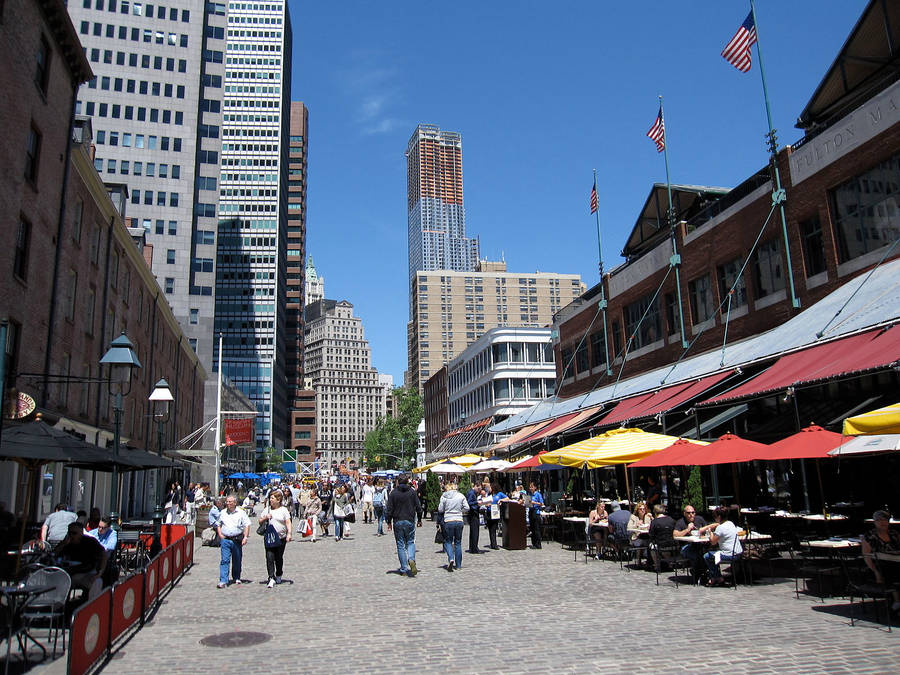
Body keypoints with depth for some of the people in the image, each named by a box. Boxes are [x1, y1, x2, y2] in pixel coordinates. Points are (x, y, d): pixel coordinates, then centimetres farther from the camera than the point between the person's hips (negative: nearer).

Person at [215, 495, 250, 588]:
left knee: (237, 560, 9)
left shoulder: (241, 512, 1)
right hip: (225, 539, 1)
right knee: (224, 560, -9)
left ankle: (237, 578, 26)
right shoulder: (222, 513, 10)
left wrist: (245, 537, -9)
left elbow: (247, 525, 0)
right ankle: (223, 581, -11)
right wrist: (220, 534, 6)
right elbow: (218, 524, 21)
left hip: (237, 539, -1)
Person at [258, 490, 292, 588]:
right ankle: (271, 578, -11)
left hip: (281, 538, -1)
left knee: (279, 558, 9)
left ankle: (278, 576, 29)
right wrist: (265, 518, -7)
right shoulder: (267, 509, 8)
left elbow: (288, 523, -3)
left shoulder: (284, 510, 1)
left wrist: (289, 533, -15)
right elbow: (260, 521, 14)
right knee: (269, 557, -11)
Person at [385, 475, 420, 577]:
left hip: (397, 522, 0)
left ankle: (404, 569, 6)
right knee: (411, 542, 14)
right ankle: (411, 559, -14)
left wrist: (389, 522, 6)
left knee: (400, 545, 7)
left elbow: (389, 509, -3)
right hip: (410, 521, 1)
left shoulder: (393, 493, -4)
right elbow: (418, 507, 2)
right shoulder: (412, 492, -1)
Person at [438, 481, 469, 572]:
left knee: (448, 541, 10)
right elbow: (466, 508, 1)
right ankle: (458, 565, 16)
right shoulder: (461, 496, 1)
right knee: (458, 542, 12)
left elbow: (440, 510, 0)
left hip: (448, 521, -2)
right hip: (459, 521, 2)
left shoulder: (444, 496, -2)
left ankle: (451, 558, -15)